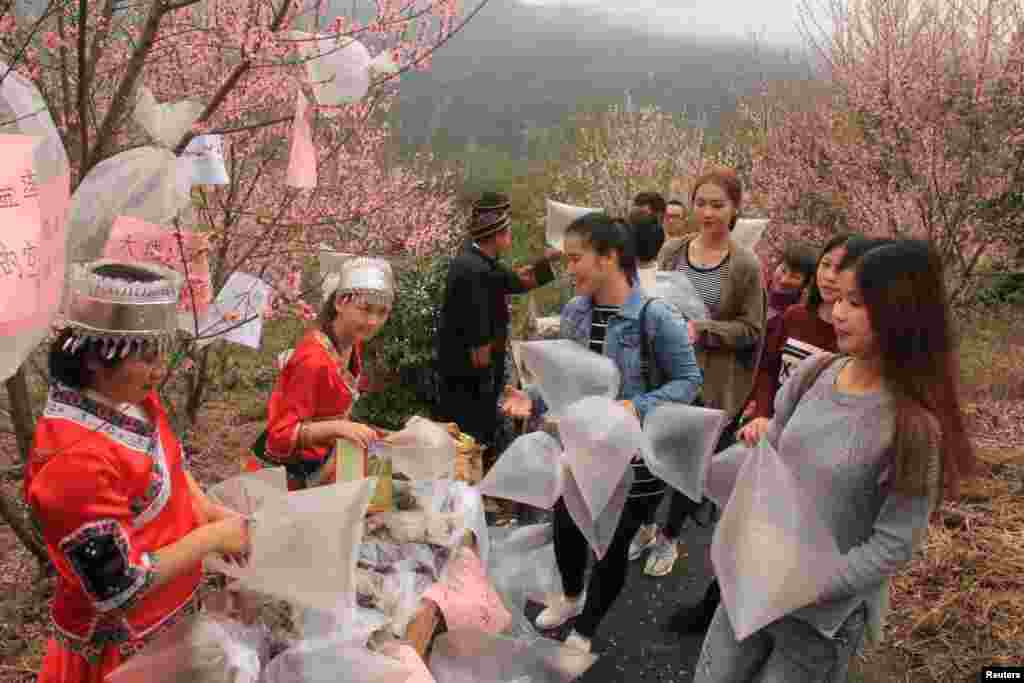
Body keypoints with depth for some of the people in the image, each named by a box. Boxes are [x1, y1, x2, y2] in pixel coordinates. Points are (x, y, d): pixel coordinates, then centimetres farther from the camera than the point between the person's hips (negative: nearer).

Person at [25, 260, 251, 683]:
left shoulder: (132, 398, -8)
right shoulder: (75, 458, -33)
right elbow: (117, 588, -29)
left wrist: (211, 512, -5)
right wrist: (211, 538, -22)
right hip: (123, 647, -7)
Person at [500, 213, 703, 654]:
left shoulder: (654, 316, -21)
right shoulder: (574, 312, -3)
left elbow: (689, 379, -14)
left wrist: (639, 407, -28)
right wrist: (535, 401, -9)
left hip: (635, 456, -5)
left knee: (612, 545, 12)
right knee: (565, 529, 20)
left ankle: (584, 633, 37)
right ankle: (572, 596, 53)